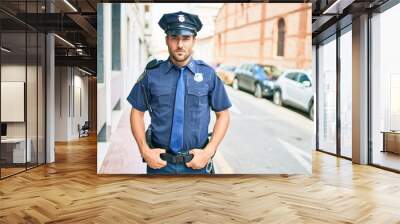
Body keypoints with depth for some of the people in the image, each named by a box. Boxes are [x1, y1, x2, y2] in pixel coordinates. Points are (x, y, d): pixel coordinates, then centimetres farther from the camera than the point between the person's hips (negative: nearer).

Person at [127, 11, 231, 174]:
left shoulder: (208, 74, -4)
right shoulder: (152, 74, -4)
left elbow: (223, 115, 1)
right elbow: (137, 113, 4)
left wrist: (209, 151, -8)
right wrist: (145, 150, -6)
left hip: (197, 163, 0)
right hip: (159, 161, 0)